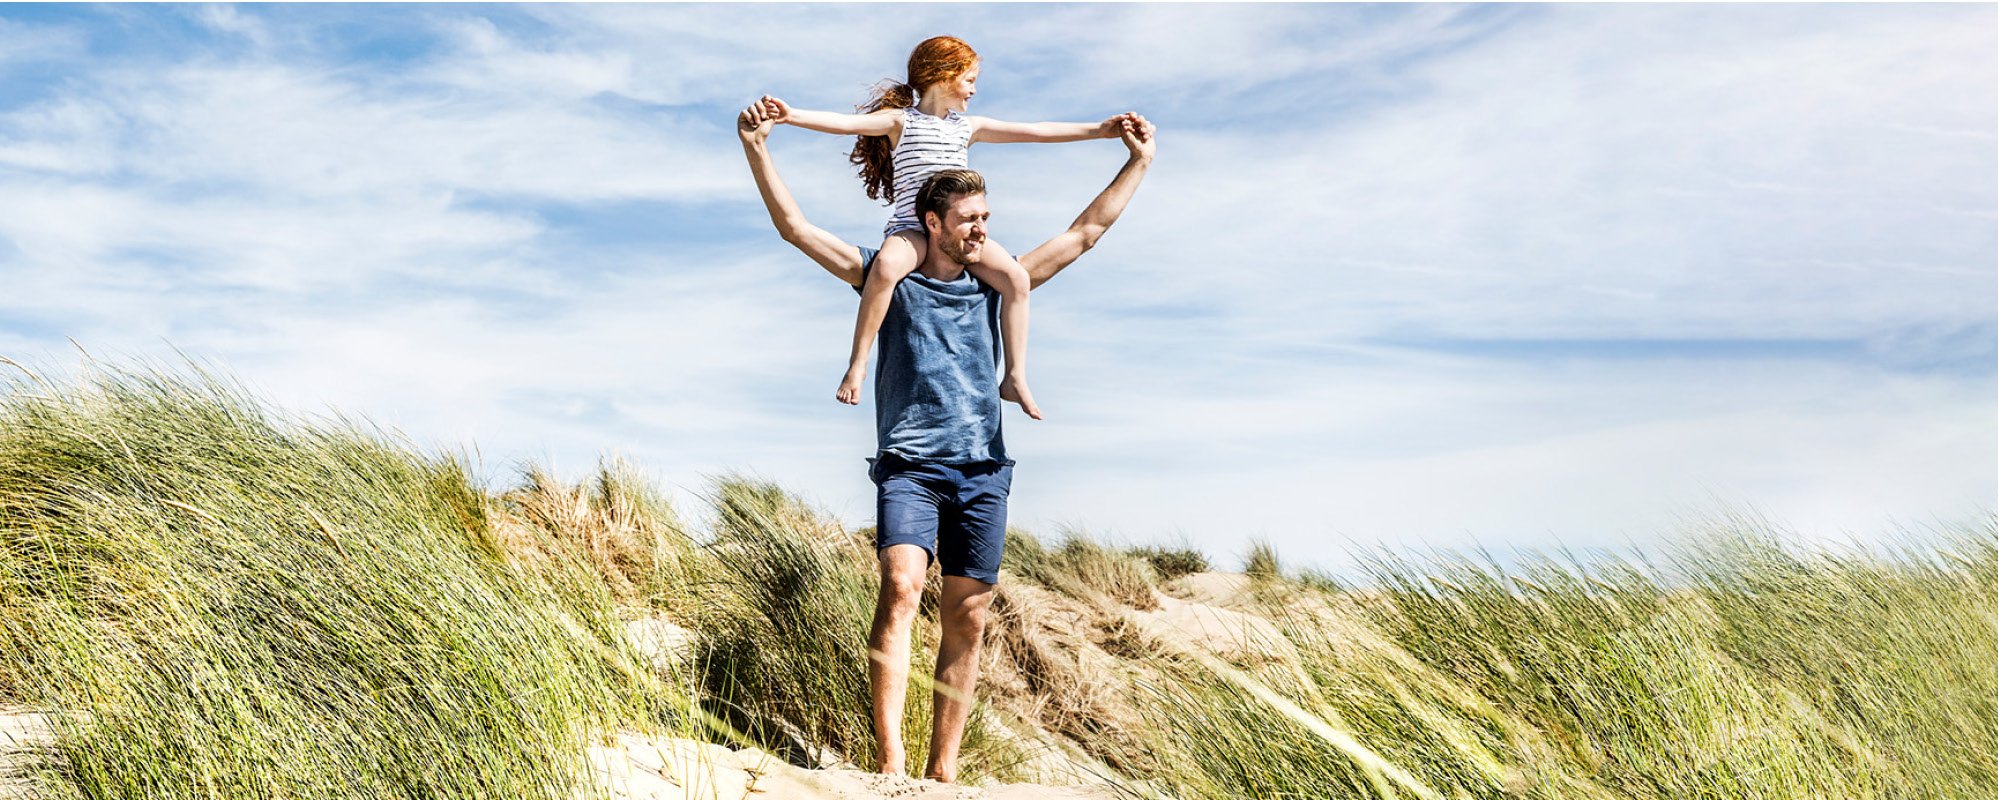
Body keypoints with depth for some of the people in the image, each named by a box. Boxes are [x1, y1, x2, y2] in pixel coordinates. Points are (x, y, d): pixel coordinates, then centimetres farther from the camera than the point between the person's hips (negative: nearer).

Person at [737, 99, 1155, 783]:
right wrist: (757, 149, -3)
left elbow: (1085, 233, 21)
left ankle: (943, 772, 5)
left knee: (966, 621, 0)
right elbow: (795, 227, 6)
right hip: (908, 465, -3)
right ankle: (889, 765, -27)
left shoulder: (995, 284, 16)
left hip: (981, 471, 4)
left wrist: (1138, 162, 21)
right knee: (901, 587, -23)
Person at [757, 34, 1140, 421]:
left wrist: (1097, 129, 13)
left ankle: (1015, 377, -9)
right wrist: (791, 115, -27)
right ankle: (857, 363, -25)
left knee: (1015, 276, -19)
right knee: (886, 266, -37)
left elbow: (1035, 131, 17)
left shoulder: (969, 127, 19)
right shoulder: (901, 121, 5)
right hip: (911, 228, -4)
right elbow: (848, 123, -11)